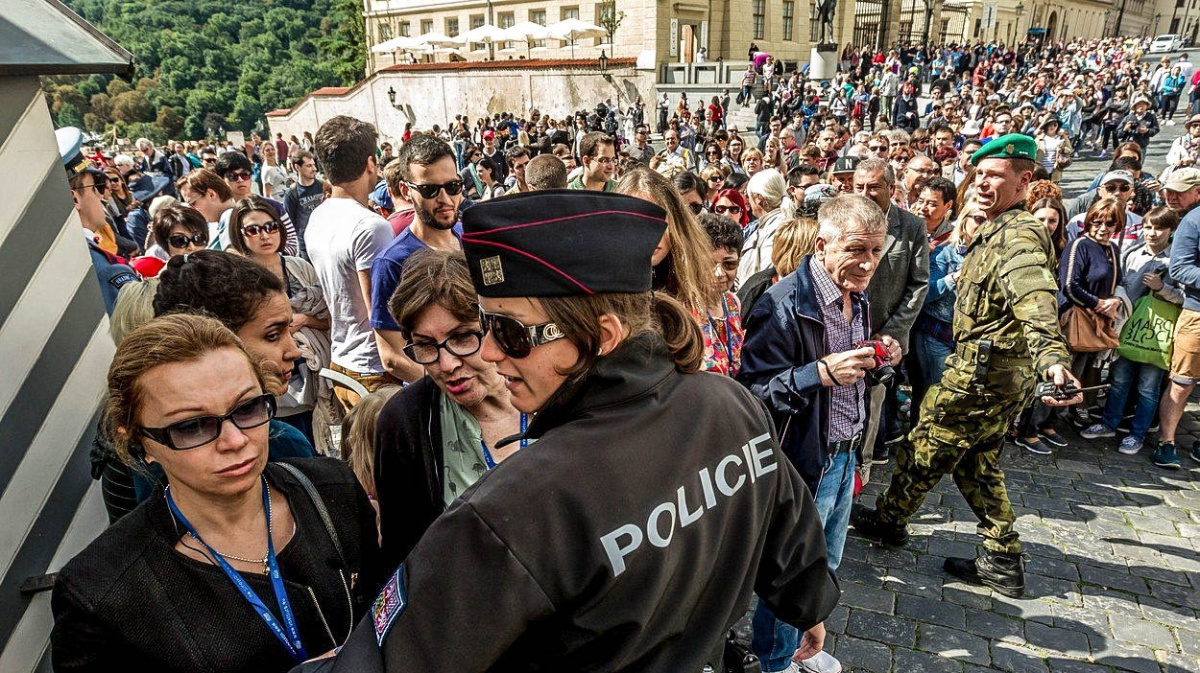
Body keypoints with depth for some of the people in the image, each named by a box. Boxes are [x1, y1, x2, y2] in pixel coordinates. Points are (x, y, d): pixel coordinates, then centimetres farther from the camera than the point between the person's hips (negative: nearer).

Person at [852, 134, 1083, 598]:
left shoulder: (1019, 235, -21)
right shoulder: (996, 232, 14)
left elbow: (1035, 298, -41)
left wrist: (1053, 359, -55)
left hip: (981, 374, -10)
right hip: (996, 374, 10)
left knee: (923, 451, 7)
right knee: (976, 465, 18)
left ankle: (888, 519, 28)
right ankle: (1003, 562, 25)